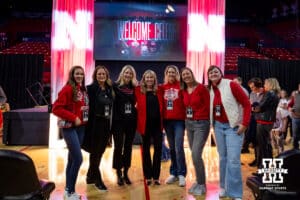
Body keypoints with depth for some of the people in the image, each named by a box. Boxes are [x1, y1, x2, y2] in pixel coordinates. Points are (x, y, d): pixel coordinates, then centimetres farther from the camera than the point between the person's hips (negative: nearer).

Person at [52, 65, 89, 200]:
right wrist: (73, 118, -19)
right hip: (69, 127, -7)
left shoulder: (83, 90, 11)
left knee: (72, 158, 13)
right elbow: (56, 108, -17)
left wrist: (83, 118, 2)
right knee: (78, 159, -9)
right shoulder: (68, 89, -11)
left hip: (80, 127, 7)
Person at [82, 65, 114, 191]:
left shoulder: (109, 89, 10)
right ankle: (98, 180, 18)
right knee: (95, 152, 4)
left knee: (100, 152, 15)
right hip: (95, 124, -6)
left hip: (106, 124, 6)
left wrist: (110, 122, 10)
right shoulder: (91, 88, -8)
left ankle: (90, 177, 32)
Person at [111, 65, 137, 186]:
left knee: (128, 147, 9)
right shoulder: (115, 86, -3)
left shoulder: (134, 88, 8)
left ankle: (125, 173, 22)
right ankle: (119, 174, 14)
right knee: (118, 147, -1)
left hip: (131, 121, 4)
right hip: (118, 121, -3)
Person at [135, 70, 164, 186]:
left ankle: (156, 176, 16)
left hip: (157, 123, 2)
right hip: (145, 123, -1)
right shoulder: (139, 90, 0)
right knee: (146, 149, 9)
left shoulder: (159, 90, 6)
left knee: (158, 149, 3)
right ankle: (148, 176, 21)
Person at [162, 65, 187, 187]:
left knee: (179, 147, -7)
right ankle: (174, 173, 23)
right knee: (172, 148, 12)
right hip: (167, 121, 4)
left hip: (179, 120, -4)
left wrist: (186, 115, -15)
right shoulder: (163, 87, 8)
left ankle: (181, 174, 6)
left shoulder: (181, 86, -3)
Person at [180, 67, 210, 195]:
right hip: (188, 124, 7)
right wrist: (187, 117, 1)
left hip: (201, 124, -6)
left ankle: (202, 185, 7)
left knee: (196, 155, -10)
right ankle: (198, 181, 28)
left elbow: (208, 106, -9)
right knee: (194, 155, 13)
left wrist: (201, 116, -9)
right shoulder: (184, 91, 8)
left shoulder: (201, 88, -11)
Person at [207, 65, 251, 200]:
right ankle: (224, 187, 29)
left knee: (233, 159, -8)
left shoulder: (231, 85, -12)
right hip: (218, 126, 5)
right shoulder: (210, 90, 5)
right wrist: (212, 123, 3)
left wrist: (244, 124, -17)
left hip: (233, 126, -5)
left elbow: (246, 103, -12)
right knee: (223, 157, 13)